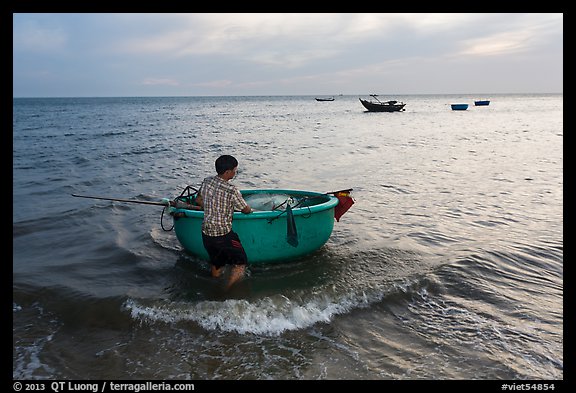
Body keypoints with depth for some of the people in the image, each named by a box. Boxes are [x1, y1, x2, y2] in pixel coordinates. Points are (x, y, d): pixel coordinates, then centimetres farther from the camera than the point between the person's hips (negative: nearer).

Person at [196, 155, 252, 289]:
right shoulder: (231, 190, -20)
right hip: (224, 235, -7)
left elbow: (199, 200, 17)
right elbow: (246, 210, -7)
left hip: (206, 233, 7)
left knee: (216, 267, 23)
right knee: (240, 265, 6)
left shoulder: (206, 181, -1)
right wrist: (250, 209, 16)